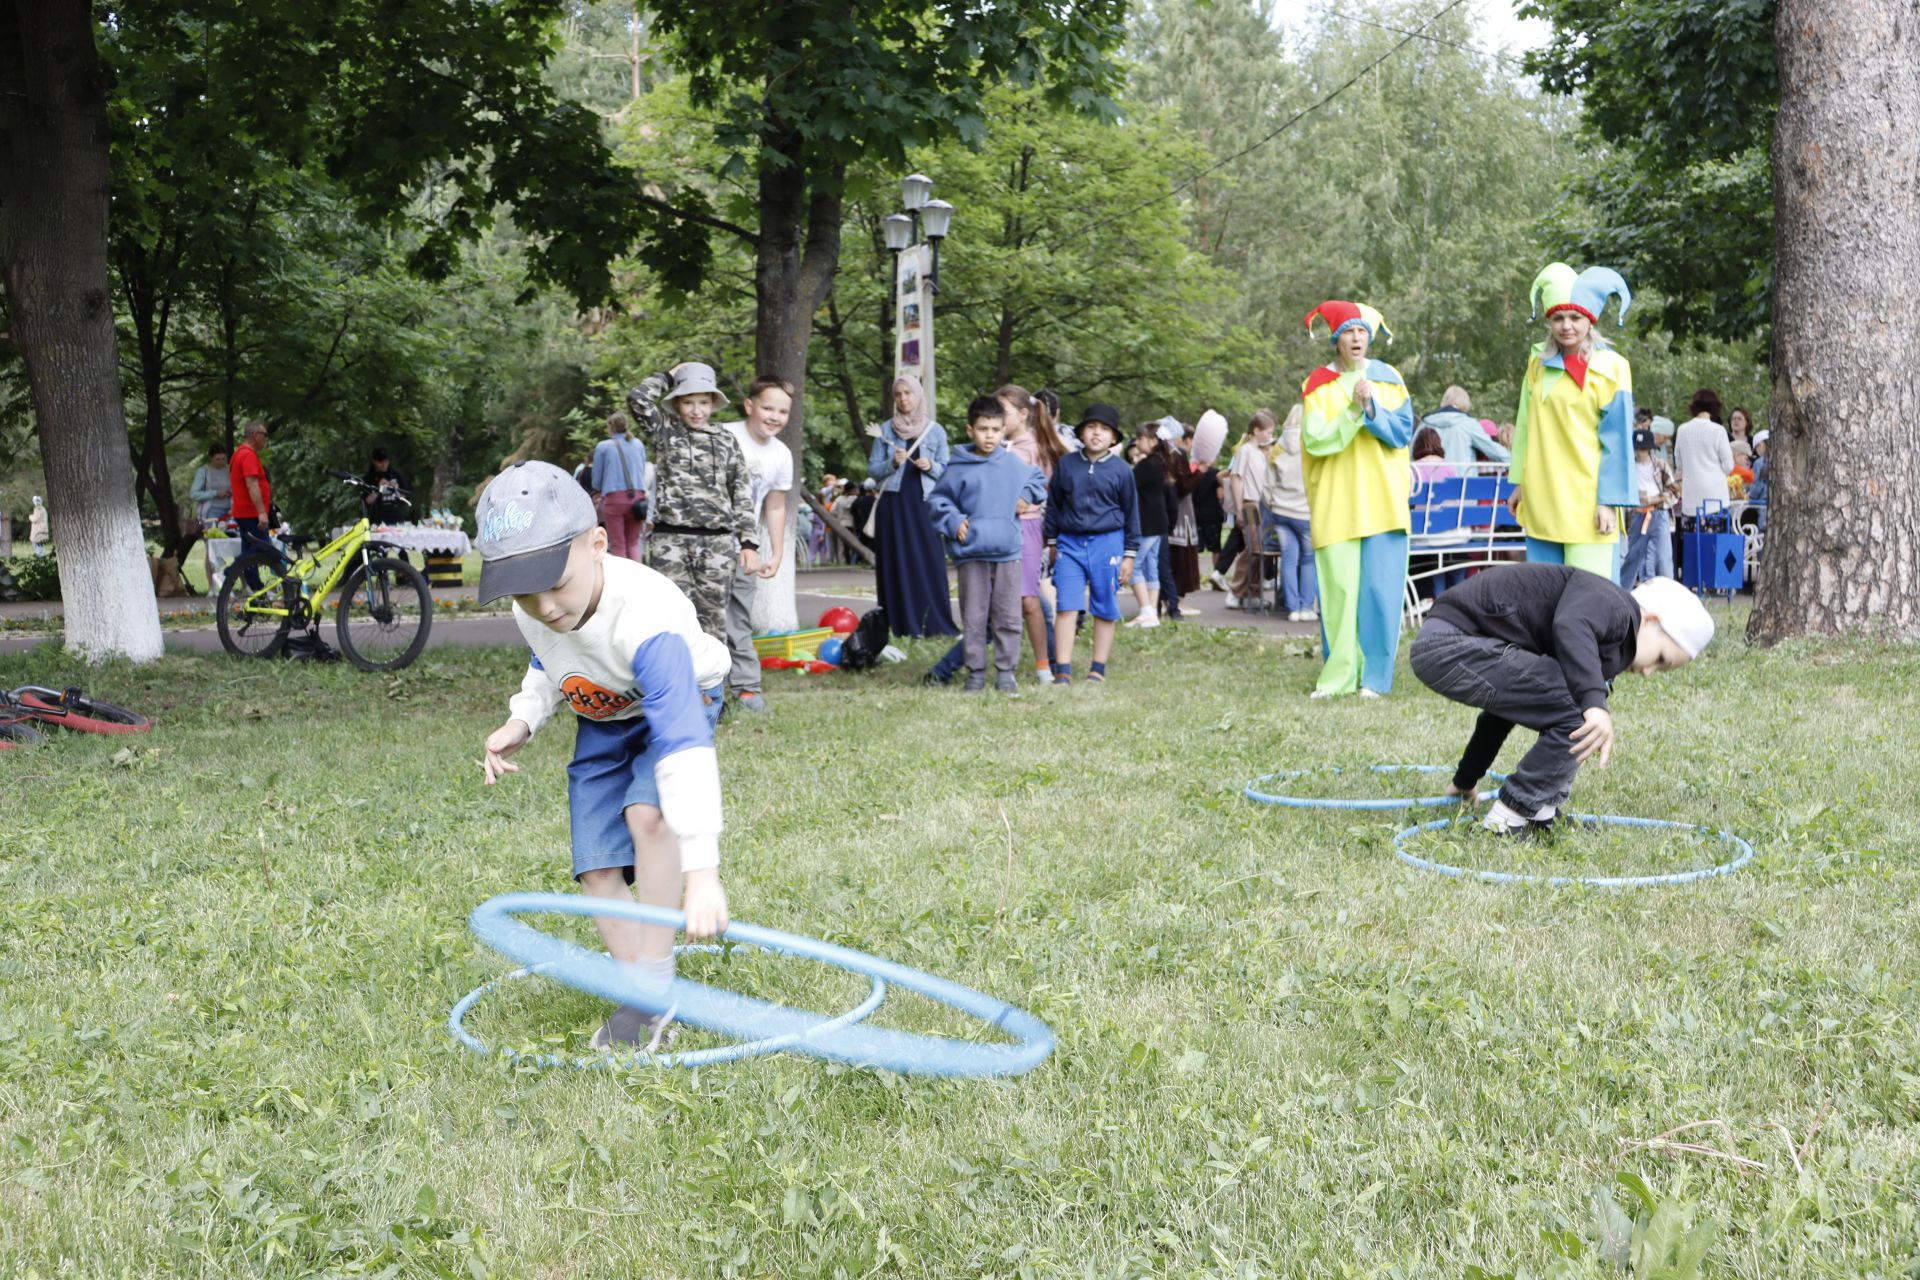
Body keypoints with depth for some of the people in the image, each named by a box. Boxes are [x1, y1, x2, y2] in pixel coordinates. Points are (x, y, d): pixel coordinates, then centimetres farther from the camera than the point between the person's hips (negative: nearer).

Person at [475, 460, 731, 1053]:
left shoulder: (645, 619, -42)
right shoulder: (531, 611, -20)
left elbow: (683, 740, -51)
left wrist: (701, 867, -57)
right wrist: (523, 720, -14)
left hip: (676, 702, -6)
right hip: (601, 721, 6)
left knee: (647, 813, -33)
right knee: (598, 869, -6)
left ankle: (655, 986, -21)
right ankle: (644, 1004, 6)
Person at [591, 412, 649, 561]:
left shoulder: (603, 447, 2)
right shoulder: (639, 445, 12)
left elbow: (596, 480, 6)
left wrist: (599, 491, 25)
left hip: (614, 497, -3)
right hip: (638, 496, 3)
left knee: (618, 545, 4)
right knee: (633, 543, 11)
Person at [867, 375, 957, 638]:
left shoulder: (935, 430, 9)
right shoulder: (886, 430, 9)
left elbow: (946, 471, 10)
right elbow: (872, 469, 7)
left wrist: (931, 466, -10)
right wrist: (892, 463, -11)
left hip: (924, 501, 0)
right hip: (894, 501, 0)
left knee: (930, 563, -5)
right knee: (897, 563, -2)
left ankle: (937, 624, -1)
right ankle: (904, 624, 3)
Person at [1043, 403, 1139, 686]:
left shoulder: (1121, 470, 1)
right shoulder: (1066, 465, 5)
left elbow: (1131, 514, 6)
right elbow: (1053, 504, 14)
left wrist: (1129, 555, 5)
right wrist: (1052, 543, 15)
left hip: (1107, 543, 0)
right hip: (1070, 543, 1)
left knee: (1104, 610, 6)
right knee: (1066, 607, -7)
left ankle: (1098, 670, 17)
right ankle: (1063, 671, -5)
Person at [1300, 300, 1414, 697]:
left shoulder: (1387, 378, 7)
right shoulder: (1317, 384, 4)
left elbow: (1403, 432, 0)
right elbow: (1314, 440, -6)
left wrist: (1372, 407, -15)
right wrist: (1352, 412, -17)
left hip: (1382, 498, 1)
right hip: (1335, 501, 0)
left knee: (1379, 588, -4)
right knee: (1338, 588, -4)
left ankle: (1374, 676, 2)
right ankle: (1338, 676, 3)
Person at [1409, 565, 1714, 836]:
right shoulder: (1612, 604, -4)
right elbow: (1570, 628, -30)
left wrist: (1465, 780, 42)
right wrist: (1595, 704, -41)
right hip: (1452, 644, -11)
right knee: (1577, 716, -13)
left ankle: (1540, 813, 18)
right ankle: (1509, 821, -4)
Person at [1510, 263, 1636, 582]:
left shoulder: (1610, 367, -4)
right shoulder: (1538, 361, 10)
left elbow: (1617, 441, -6)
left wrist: (1609, 500, -11)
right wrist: (1519, 482, 13)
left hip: (1586, 503, -5)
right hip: (1541, 499, 5)